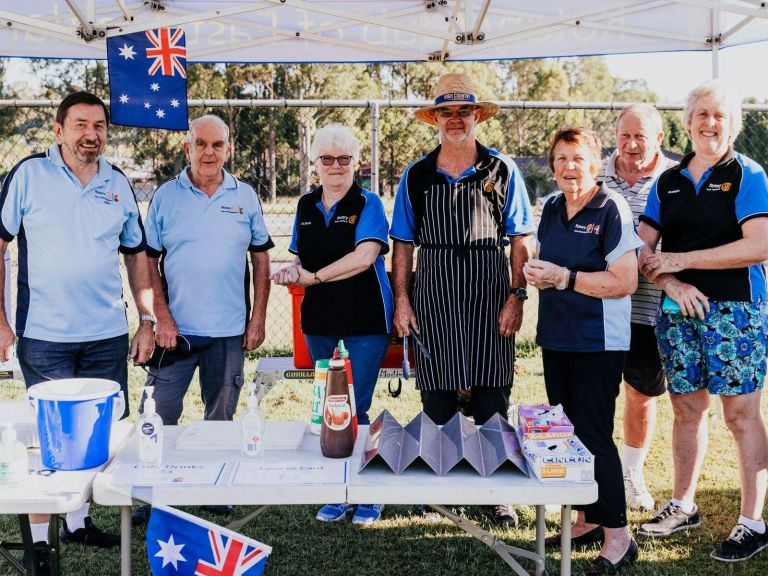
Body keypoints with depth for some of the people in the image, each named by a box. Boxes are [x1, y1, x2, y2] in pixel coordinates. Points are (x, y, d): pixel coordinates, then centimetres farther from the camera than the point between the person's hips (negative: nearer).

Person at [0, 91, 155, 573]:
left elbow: (137, 255, 13)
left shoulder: (118, 184, 7)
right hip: (44, 337, -4)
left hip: (108, 336, 4)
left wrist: (148, 321, 7)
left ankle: (77, 520, 32)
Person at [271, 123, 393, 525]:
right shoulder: (306, 206, 11)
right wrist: (293, 272, -7)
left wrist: (314, 277, -18)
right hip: (319, 319, 5)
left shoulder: (367, 204, -5)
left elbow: (365, 256, -19)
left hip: (365, 320, -5)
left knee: (356, 410, -4)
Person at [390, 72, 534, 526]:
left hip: (490, 297, -1)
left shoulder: (502, 171, 4)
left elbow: (520, 239, 3)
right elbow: (404, 244, 10)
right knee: (437, 402, 7)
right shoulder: (416, 176, 9)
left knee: (492, 401, 2)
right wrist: (402, 299, 2)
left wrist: (517, 295, -7)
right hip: (433, 299, 2)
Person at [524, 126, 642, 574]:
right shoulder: (552, 209, 10)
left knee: (594, 435, -5)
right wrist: (535, 272, -2)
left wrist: (563, 277, -20)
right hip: (556, 337, 7)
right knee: (568, 432, 13)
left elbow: (625, 282, -17)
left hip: (599, 343, -7)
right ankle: (588, 520, 27)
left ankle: (618, 536, 7)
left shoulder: (611, 209, -11)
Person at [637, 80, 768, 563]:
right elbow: (642, 248, 7)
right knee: (687, 409, 12)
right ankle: (683, 507, 25)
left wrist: (680, 260, -13)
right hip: (678, 310, 5)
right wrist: (670, 283, -13)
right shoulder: (669, 182, 11)